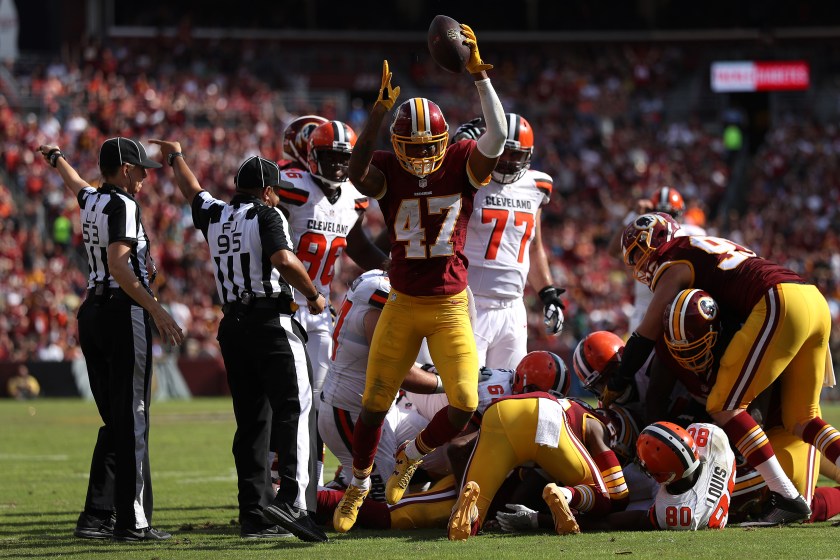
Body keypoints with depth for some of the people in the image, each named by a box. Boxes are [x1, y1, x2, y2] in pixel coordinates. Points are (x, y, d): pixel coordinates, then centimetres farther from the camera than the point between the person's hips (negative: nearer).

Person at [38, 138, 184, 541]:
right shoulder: (122, 205, -11)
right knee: (131, 421, -6)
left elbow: (77, 185, 38)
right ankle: (132, 521, -6)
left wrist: (56, 159, 61)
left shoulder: (91, 201, 13)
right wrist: (157, 311, -27)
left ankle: (97, 516, 8)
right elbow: (118, 265, -22)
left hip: (92, 311, 9)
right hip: (124, 312, -9)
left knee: (114, 421, 12)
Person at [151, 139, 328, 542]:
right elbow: (283, 259, -23)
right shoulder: (265, 216, -6)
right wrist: (313, 295, -9)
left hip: (232, 325, 7)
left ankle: (253, 513, 10)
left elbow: (193, 192, 34)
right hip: (272, 323, -7)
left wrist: (175, 158, 54)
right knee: (296, 411, -11)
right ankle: (293, 499, -27)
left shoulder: (215, 215, 13)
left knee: (251, 420, 11)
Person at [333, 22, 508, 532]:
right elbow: (357, 172, -30)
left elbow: (497, 137, -25)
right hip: (403, 305, 0)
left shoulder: (462, 164, -5)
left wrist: (479, 73, -30)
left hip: (452, 306, 0)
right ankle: (359, 484, 28)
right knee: (375, 404, 4)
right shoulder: (388, 172, -7)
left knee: (464, 406, -9)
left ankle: (413, 457, 21)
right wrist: (380, 110, -37)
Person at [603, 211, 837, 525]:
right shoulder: (715, 248, 32)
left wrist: (613, 390, 19)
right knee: (801, 420, 14)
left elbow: (645, 337, 10)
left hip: (780, 304, -8)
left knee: (725, 407, -4)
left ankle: (787, 499, -12)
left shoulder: (672, 266, 9)